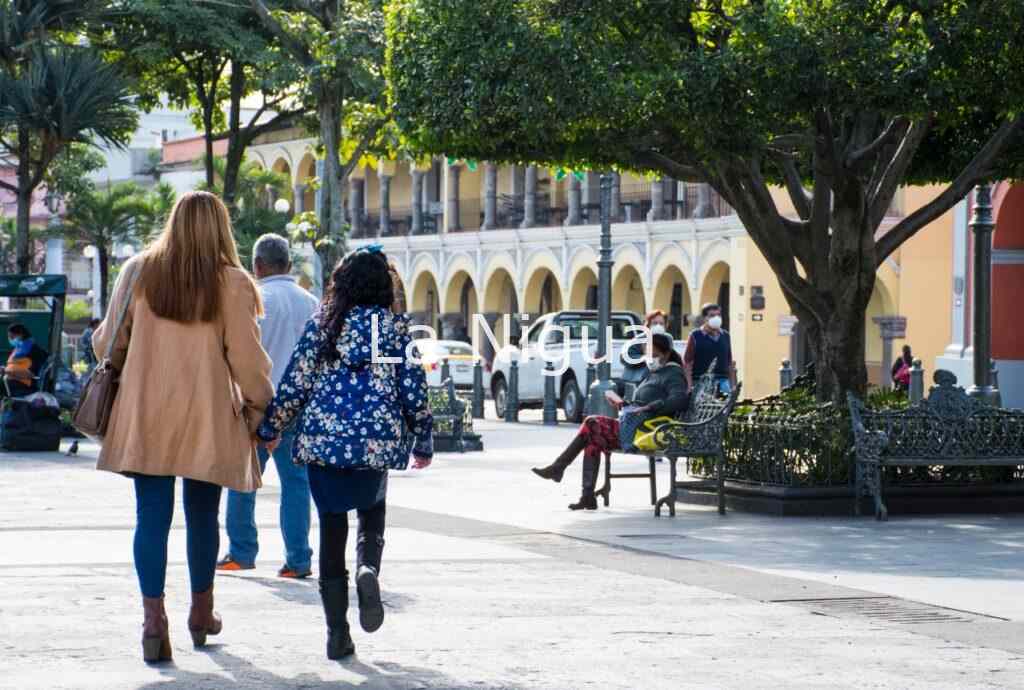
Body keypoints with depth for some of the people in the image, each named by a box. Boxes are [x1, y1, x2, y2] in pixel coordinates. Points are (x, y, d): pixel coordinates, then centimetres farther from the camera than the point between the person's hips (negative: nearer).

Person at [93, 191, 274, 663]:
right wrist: (260, 403, 7)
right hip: (207, 419, 0)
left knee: (152, 516, 0)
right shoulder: (233, 283, -6)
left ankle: (154, 618, -12)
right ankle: (201, 614, 26)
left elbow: (109, 342, 6)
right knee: (203, 516, 13)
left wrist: (114, 361, 28)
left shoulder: (138, 272, 0)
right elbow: (246, 355, -7)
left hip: (145, 414, 1)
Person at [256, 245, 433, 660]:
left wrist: (270, 429, 12)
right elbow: (414, 391, 2)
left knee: (332, 529, 8)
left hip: (323, 440, 0)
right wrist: (422, 442, 12)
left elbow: (293, 384, 1)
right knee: (373, 511, 23)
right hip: (378, 440, 0)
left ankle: (337, 633, 4)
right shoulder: (395, 327, 3)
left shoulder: (322, 324, 3)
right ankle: (368, 568, -11)